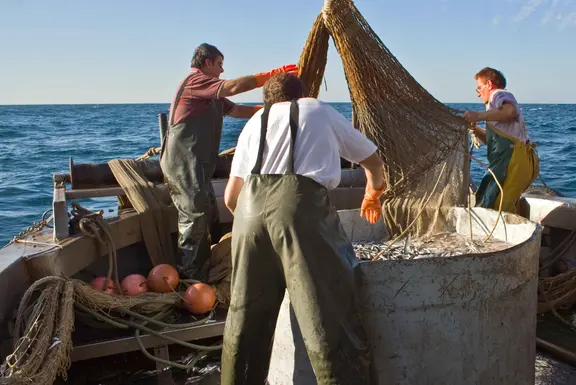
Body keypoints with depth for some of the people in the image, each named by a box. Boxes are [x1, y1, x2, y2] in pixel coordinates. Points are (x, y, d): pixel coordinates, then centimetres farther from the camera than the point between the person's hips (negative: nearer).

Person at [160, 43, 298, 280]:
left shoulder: (211, 96, 24)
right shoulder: (195, 80, -7)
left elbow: (237, 110, 17)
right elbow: (234, 87, -20)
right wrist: (272, 74, -16)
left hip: (196, 165, 10)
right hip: (183, 164, -10)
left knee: (209, 218, 12)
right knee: (196, 216, -10)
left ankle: (203, 274, 20)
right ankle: (187, 276, -3)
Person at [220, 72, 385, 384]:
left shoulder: (254, 122, 29)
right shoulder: (321, 111, 26)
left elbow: (230, 196, 26)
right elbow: (373, 161, 35)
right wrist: (373, 193, 55)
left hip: (250, 204, 3)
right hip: (302, 203, -3)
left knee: (246, 314, 16)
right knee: (329, 315, -1)